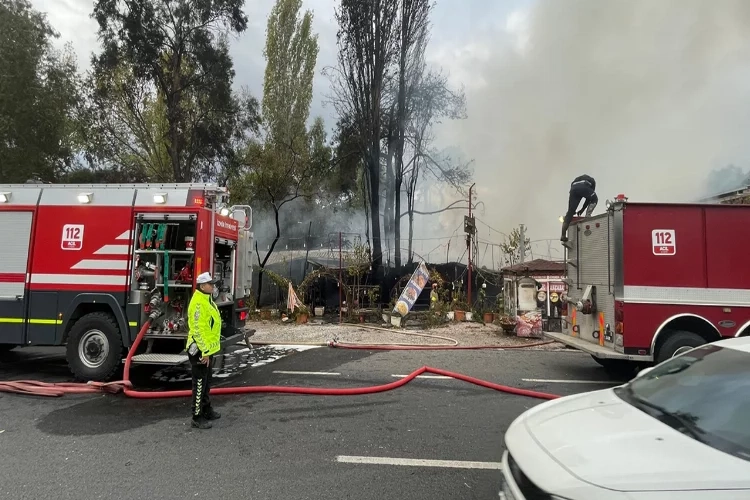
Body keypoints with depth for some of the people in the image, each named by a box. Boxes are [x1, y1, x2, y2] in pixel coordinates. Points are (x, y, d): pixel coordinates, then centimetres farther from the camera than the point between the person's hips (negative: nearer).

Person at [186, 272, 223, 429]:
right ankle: (197, 417, 7)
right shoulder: (198, 303, -21)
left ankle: (207, 410, 33)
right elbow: (197, 330, -25)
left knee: (206, 382, 20)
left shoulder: (206, 300, 12)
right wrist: (204, 352, -23)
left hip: (206, 348, 10)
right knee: (199, 384, -2)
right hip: (200, 350, -10)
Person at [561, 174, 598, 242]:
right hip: (584, 187, -2)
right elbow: (589, 197, 32)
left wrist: (575, 210, 39)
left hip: (574, 188, 3)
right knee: (594, 199, 31)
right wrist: (582, 210, 35)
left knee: (570, 212, 7)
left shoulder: (575, 180, 42)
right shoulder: (591, 180, 38)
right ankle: (587, 216, 13)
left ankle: (563, 236, 1)